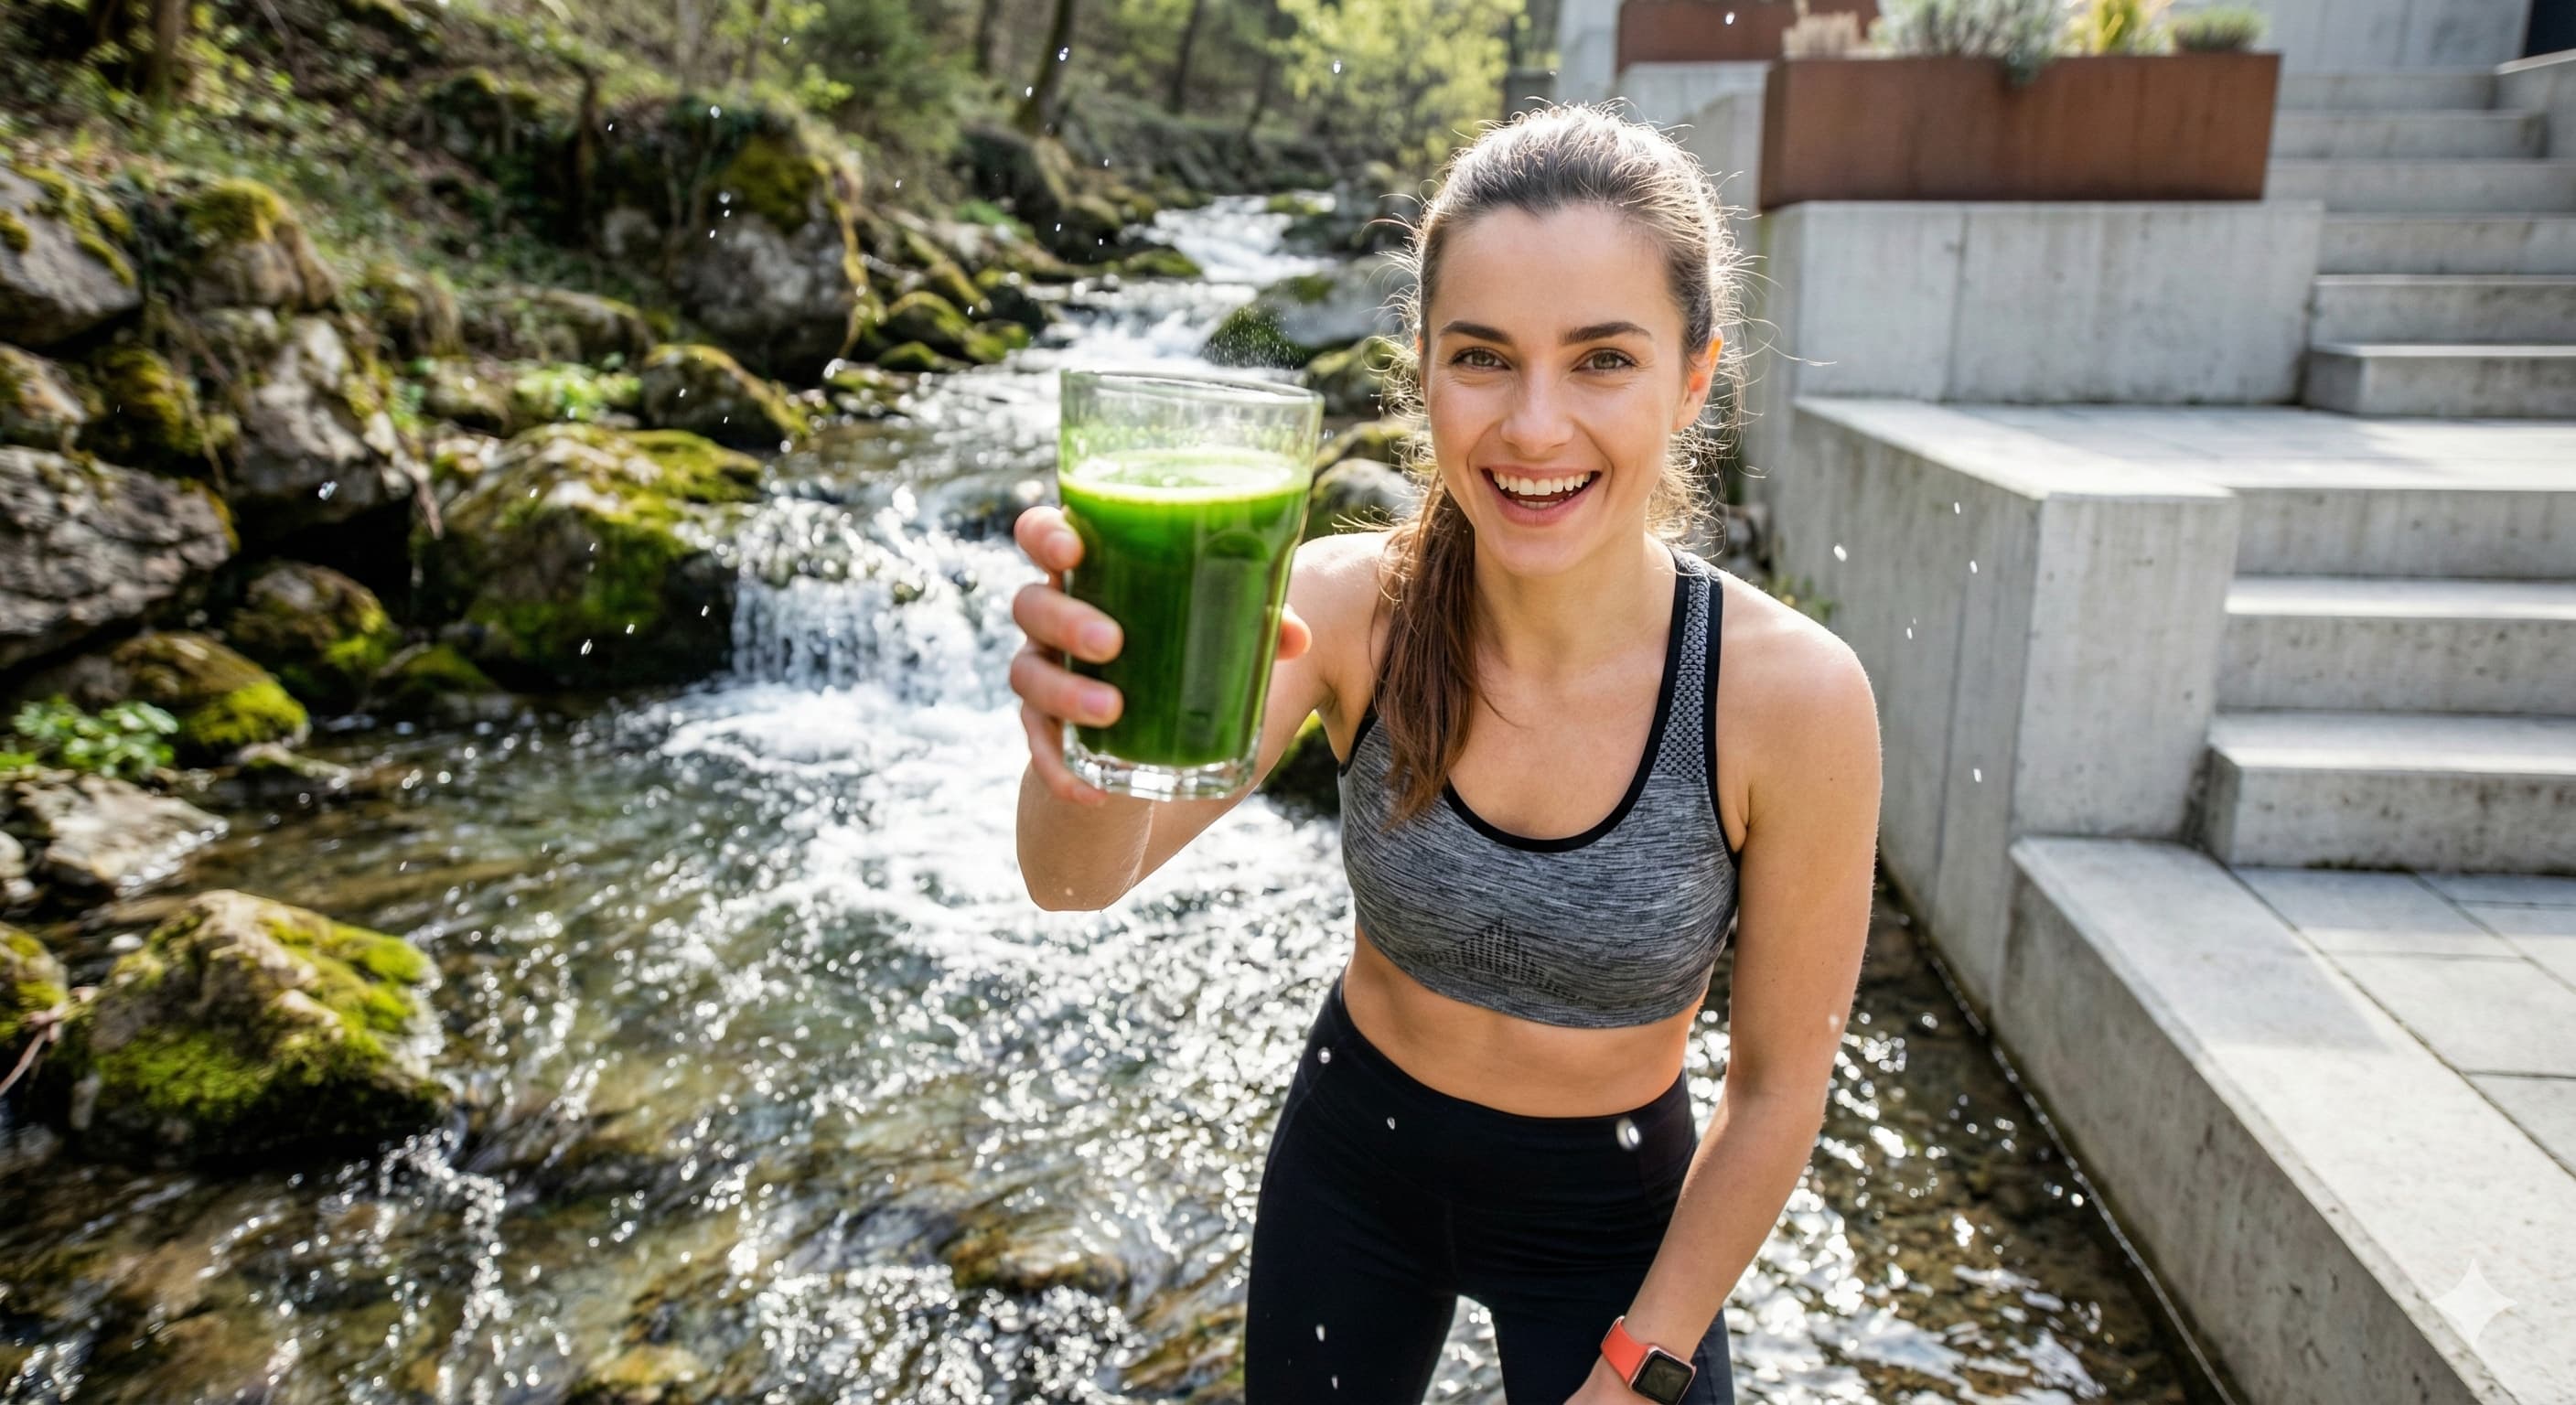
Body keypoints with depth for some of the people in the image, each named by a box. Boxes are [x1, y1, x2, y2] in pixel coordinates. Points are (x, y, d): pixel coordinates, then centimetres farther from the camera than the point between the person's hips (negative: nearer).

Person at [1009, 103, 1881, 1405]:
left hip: (1610, 1214, -2)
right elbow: (1081, 878, -34)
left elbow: (1777, 1089, -13)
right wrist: (1084, 737, -55)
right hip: (1350, 1164, 2)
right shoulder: (1347, 604, -21)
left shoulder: (1791, 696, -25)